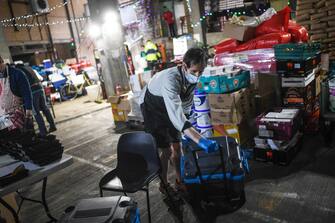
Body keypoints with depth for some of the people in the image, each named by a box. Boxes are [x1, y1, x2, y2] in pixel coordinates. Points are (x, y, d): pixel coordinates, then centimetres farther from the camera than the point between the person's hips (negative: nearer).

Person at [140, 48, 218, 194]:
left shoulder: (192, 77, -17)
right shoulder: (170, 79, -41)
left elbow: (186, 102, 0)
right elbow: (175, 114, -52)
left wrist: (188, 129, -2)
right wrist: (200, 140, -57)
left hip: (169, 108, 6)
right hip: (152, 109, -6)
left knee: (176, 147, 9)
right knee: (167, 151, -3)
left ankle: (179, 181, 27)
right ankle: (164, 184, 20)